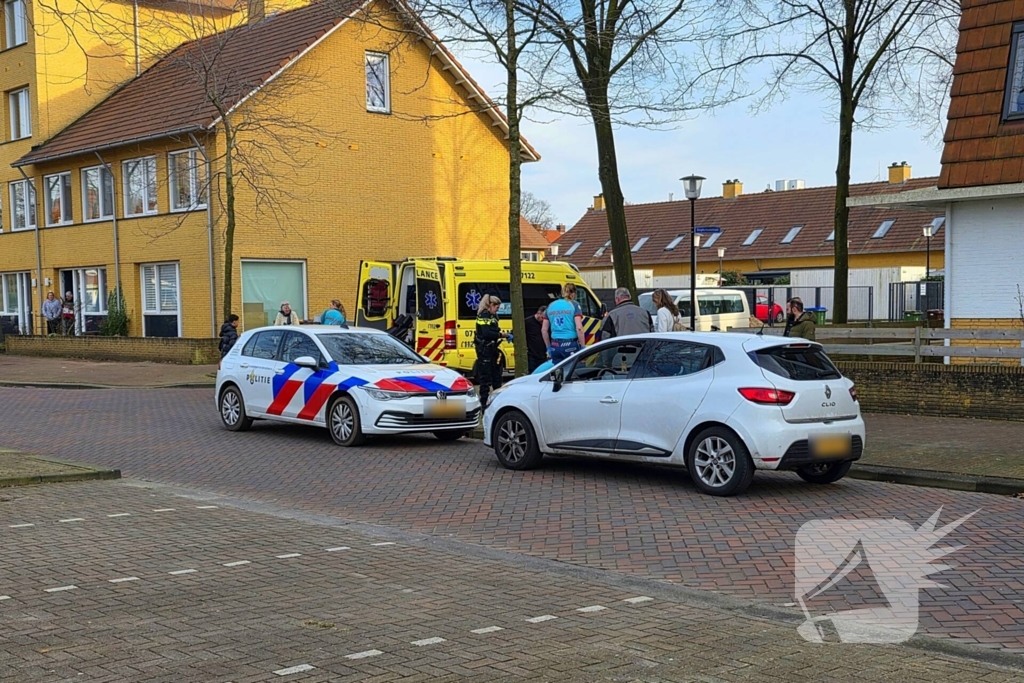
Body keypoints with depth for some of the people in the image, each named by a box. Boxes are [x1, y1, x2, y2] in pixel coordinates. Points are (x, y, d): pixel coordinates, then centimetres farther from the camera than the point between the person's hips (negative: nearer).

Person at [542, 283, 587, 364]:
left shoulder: (551, 306, 13)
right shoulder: (574, 305, -1)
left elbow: (544, 330, 13)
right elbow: (579, 328, -11)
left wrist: (549, 347, 22)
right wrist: (583, 347, -6)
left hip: (555, 345, 4)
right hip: (570, 345, -4)